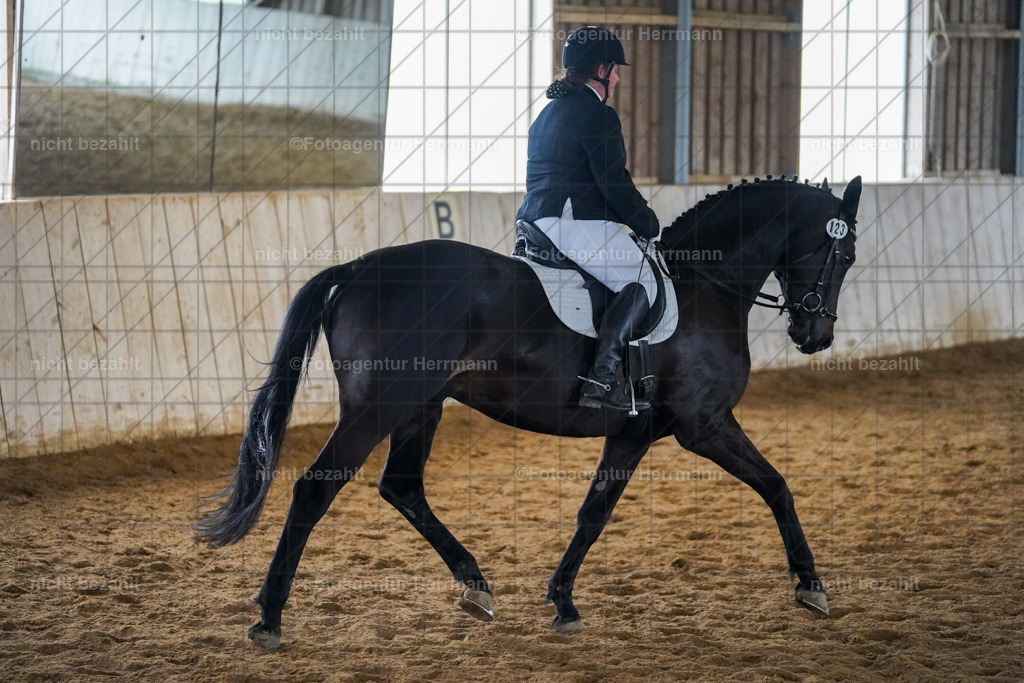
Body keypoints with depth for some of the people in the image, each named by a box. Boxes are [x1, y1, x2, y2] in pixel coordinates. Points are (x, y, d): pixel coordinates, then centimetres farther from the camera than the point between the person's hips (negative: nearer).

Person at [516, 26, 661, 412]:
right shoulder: (597, 114, -10)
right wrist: (649, 226, 0)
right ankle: (601, 378, -24)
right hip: (576, 226, -10)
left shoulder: (549, 112, 22)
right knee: (642, 282, -9)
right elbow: (615, 186, -14)